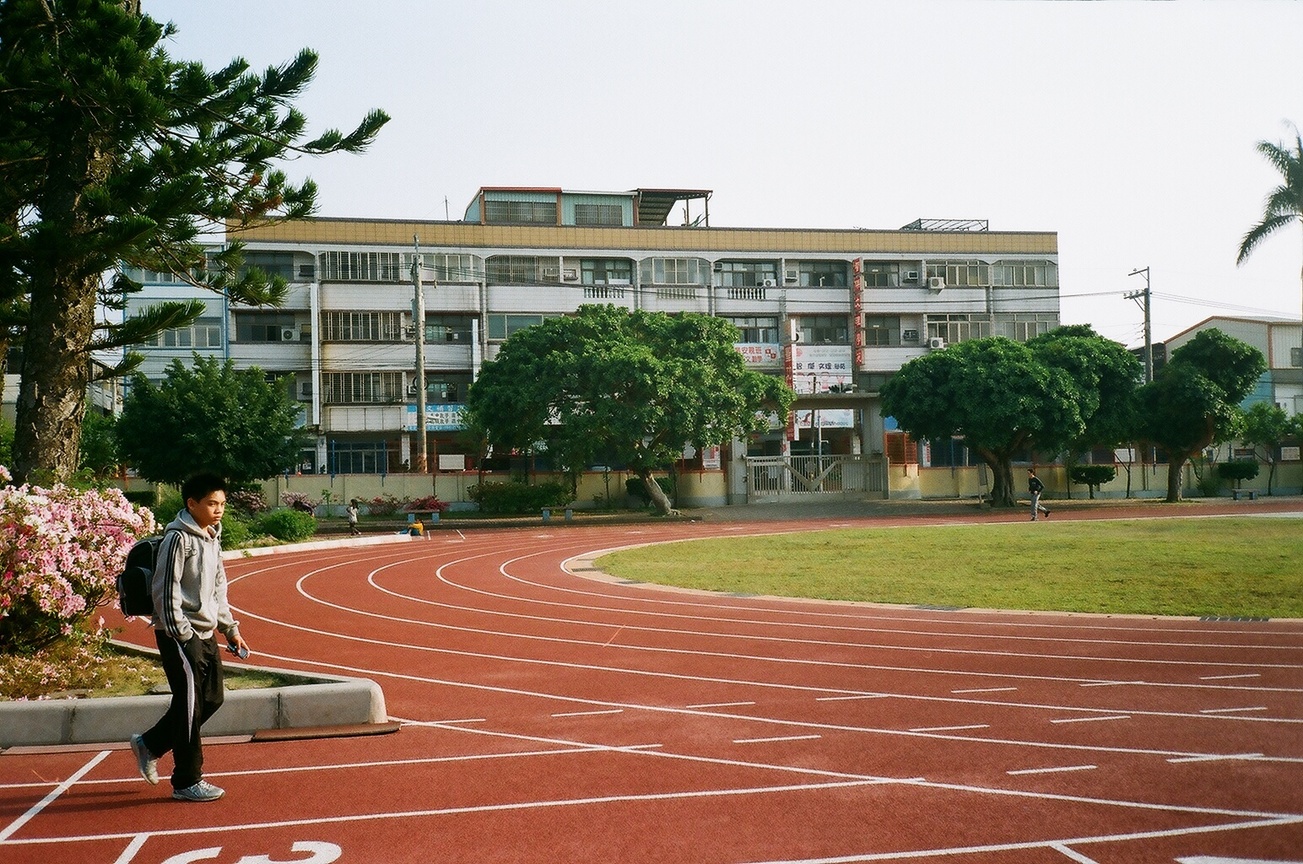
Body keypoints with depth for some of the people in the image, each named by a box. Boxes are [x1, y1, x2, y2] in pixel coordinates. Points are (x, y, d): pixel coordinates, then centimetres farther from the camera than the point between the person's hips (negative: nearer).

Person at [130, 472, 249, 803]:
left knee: (211, 699, 11)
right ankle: (187, 782, 6)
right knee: (190, 704, -4)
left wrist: (230, 629, 17)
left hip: (205, 633, 9)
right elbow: (166, 591, -16)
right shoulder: (178, 538, -13)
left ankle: (149, 744, 27)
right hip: (179, 635, -9)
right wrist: (182, 634, -18)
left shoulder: (212, 538, 13)